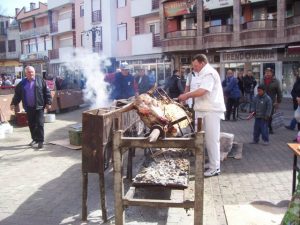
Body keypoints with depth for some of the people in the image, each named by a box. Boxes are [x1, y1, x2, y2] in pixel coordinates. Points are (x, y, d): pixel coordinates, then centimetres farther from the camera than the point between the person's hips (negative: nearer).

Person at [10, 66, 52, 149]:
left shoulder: (40, 80, 0)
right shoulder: (22, 83, 8)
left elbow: (47, 92, -3)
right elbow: (17, 94, 12)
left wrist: (48, 102, -8)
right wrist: (13, 103, 3)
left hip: (39, 106, -4)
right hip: (29, 107, 4)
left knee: (39, 124, -5)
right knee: (31, 124, 12)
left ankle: (40, 141, 0)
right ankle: (35, 139, 26)